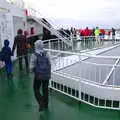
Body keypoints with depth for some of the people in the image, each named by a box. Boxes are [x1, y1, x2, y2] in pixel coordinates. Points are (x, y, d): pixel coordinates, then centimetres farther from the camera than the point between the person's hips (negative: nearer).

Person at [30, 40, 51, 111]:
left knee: (36, 90, 13)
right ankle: (46, 104, 32)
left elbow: (32, 67, -14)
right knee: (45, 89, 18)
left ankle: (41, 103, -2)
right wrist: (49, 74, 12)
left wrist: (34, 70, 8)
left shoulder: (35, 55, -16)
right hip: (46, 75, 4)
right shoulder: (46, 54, -7)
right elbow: (49, 64, -2)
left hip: (38, 76, -4)